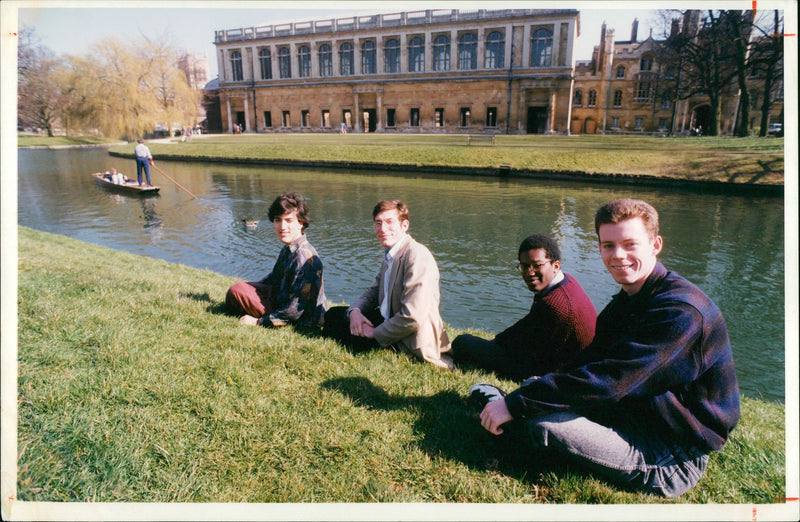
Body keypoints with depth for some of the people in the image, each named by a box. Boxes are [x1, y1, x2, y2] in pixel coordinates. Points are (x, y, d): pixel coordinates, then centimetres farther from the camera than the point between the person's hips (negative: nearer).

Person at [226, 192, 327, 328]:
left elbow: (296, 309, -27)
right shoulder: (288, 249, 3)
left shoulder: (304, 257, -27)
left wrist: (259, 322, -20)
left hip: (302, 321, -10)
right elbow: (275, 277, 22)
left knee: (236, 290, -13)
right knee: (237, 288, 16)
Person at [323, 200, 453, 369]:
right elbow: (374, 291, 17)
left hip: (410, 344, -9)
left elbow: (412, 318, -28)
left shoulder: (417, 256, -22)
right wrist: (354, 310, -5)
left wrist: (375, 333, -16)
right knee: (334, 314, 12)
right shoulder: (390, 255, 8)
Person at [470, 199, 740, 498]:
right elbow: (591, 360, 5)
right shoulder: (627, 301, 7)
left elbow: (608, 381, -31)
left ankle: (502, 405, 7)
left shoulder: (679, 310, -25)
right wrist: (534, 389, -9)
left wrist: (515, 404, -28)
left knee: (541, 421, -20)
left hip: (673, 461, -9)